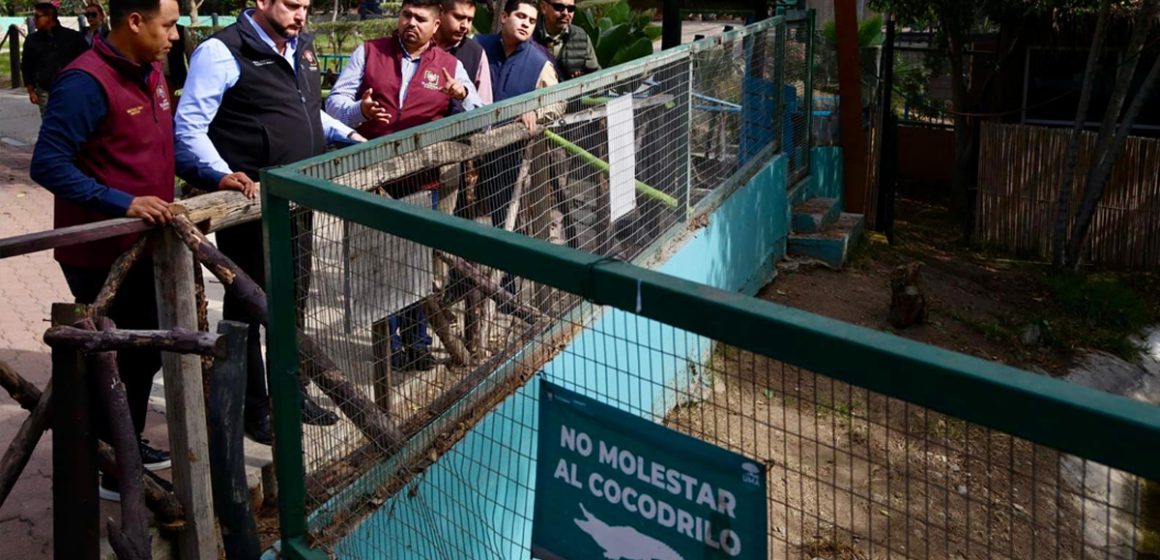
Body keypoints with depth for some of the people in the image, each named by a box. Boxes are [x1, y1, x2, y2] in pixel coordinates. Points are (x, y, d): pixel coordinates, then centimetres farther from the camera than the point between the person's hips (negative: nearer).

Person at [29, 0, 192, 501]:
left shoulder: (151, 74, 7)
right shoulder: (87, 82, -21)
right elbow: (48, 164, -24)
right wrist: (123, 204, -30)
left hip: (144, 246, 9)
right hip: (100, 254, -9)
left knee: (147, 348, 20)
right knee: (103, 357, 5)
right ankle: (104, 465, 22)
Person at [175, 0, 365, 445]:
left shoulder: (301, 47, 12)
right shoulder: (222, 52, -13)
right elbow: (189, 126, -17)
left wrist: (347, 135, 15)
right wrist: (221, 175, -30)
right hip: (250, 204, -8)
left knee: (294, 300, 18)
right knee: (247, 306, 5)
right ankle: (253, 409, 18)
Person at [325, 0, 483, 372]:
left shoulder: (449, 65, 5)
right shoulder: (368, 53, 2)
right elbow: (334, 101, 1)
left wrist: (461, 96, -20)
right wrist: (360, 110, -21)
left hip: (422, 182, 1)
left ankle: (417, 343, 23)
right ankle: (392, 346, 15)